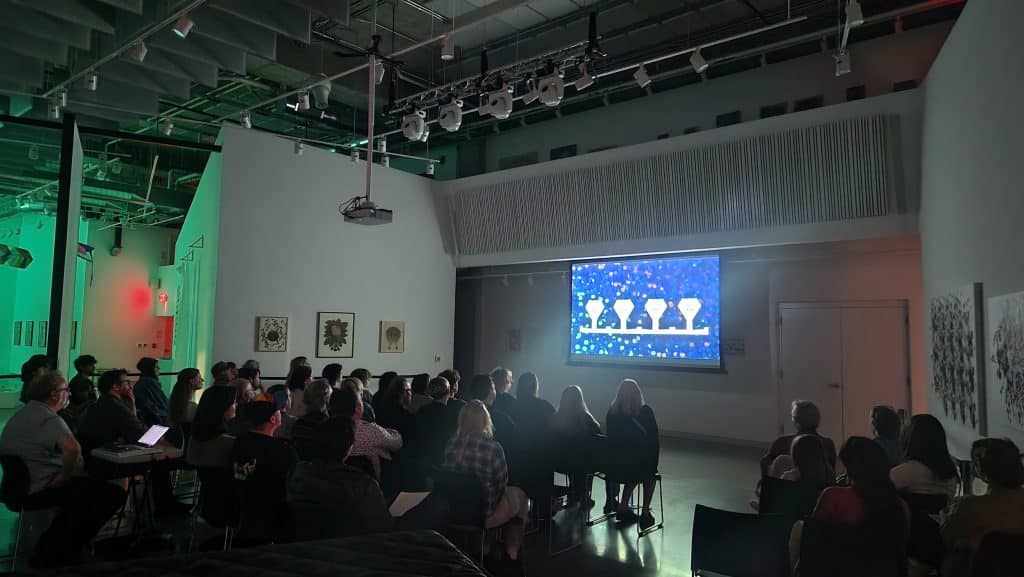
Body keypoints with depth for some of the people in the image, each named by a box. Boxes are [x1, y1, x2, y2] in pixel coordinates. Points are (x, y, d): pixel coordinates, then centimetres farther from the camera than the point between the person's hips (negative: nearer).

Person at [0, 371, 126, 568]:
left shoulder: (21, 414, 12)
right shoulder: (49, 419, -22)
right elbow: (73, 448, -41)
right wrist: (65, 476, -22)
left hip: (19, 485, 11)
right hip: (40, 490, -11)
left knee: (84, 487, 30)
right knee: (114, 494, -7)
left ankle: (49, 546, 26)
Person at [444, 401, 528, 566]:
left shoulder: (450, 445, -12)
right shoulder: (493, 448, -23)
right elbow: (502, 482, -9)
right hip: (485, 515, -5)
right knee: (520, 495, 24)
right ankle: (512, 550, 31)